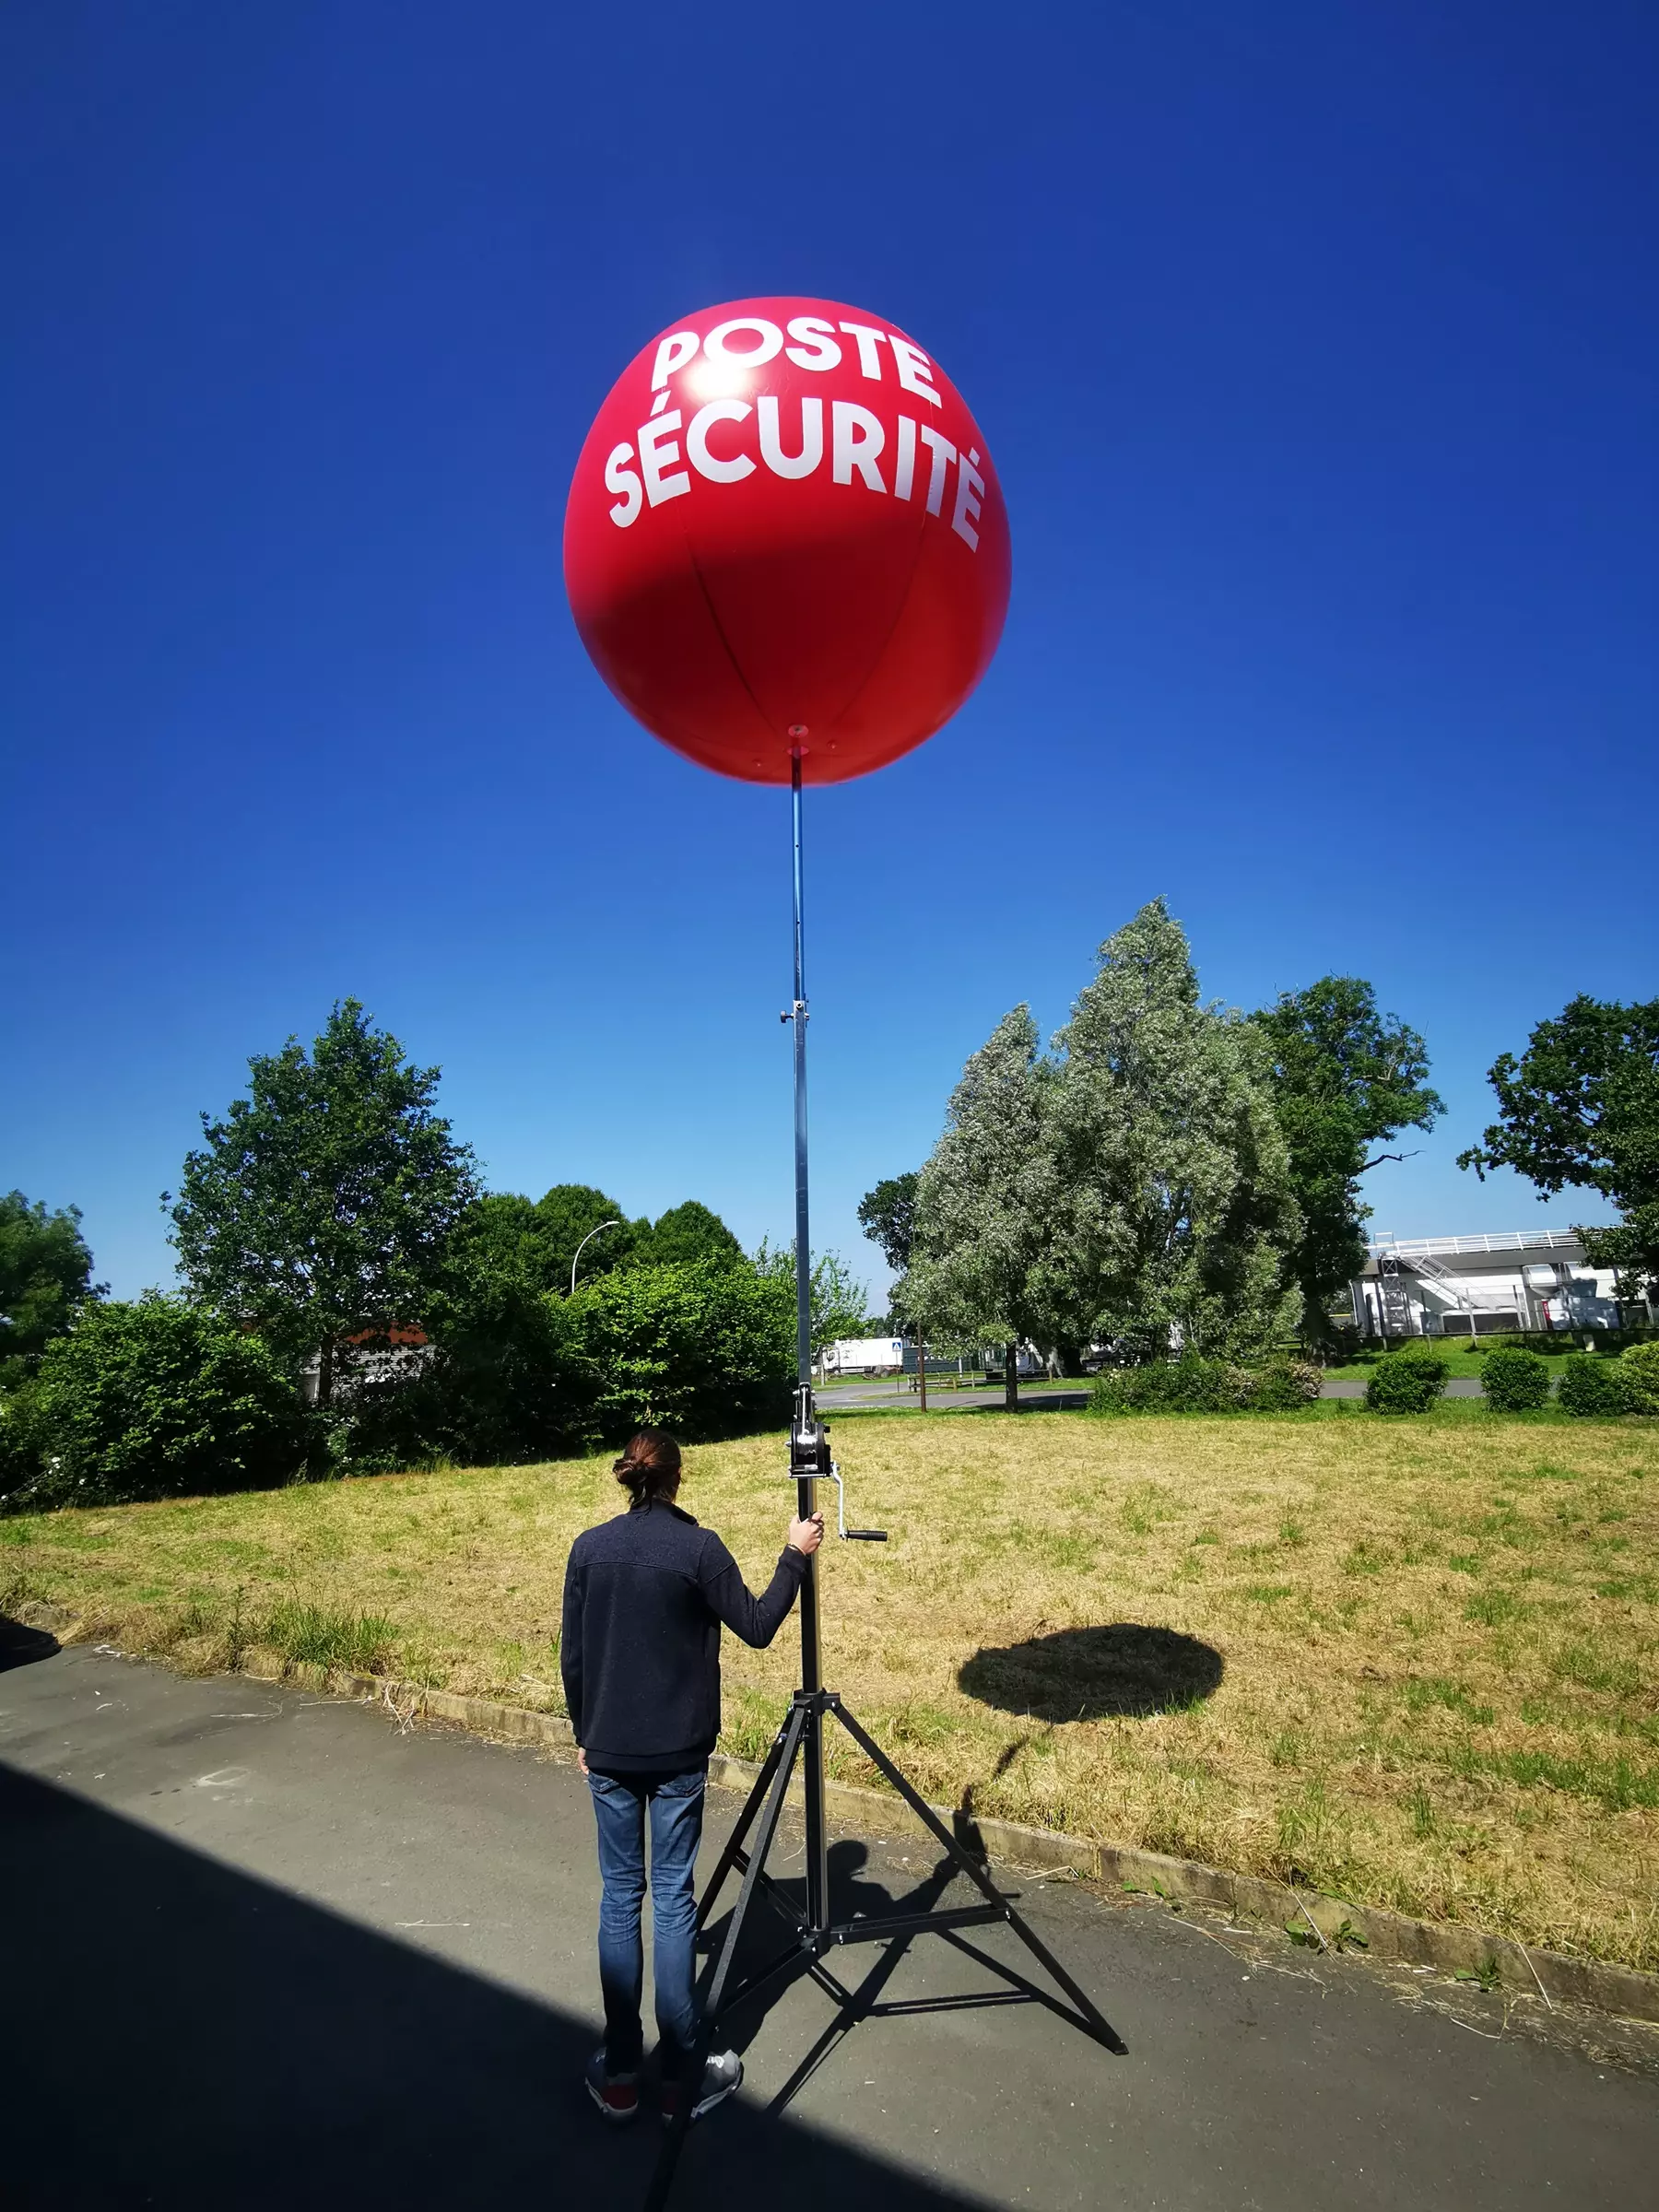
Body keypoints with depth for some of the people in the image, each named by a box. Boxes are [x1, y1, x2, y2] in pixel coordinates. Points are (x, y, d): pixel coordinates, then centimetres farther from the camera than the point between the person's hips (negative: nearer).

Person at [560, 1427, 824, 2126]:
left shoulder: (588, 1547, -2)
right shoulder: (698, 1546, -13)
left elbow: (571, 1656, 3)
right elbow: (757, 1628, -6)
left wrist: (583, 1733, 15)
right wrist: (795, 1557, 2)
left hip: (609, 1750, 3)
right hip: (677, 1753, -3)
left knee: (620, 1894, 13)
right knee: (673, 1897, 6)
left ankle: (619, 2074, 19)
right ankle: (681, 2077, 14)